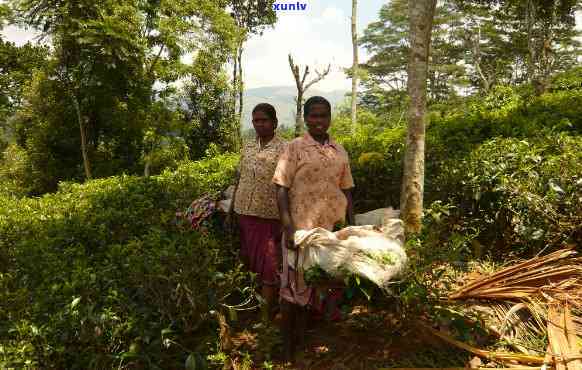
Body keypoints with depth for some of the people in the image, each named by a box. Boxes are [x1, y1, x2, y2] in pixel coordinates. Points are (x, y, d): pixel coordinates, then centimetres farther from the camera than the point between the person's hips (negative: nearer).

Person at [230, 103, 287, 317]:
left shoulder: (283, 149, -7)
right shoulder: (248, 148, 10)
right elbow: (239, 181, 15)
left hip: (269, 217, -5)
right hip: (245, 214, 6)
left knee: (269, 268, 2)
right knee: (250, 263, 16)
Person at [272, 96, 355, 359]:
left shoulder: (340, 152, 9)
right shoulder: (295, 148, -6)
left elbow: (346, 191, 13)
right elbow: (281, 189, -10)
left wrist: (352, 226, 9)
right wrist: (288, 227, -19)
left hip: (332, 228, 5)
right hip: (302, 228, -5)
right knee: (295, 284, 4)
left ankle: (303, 334, 35)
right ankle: (288, 344, 19)